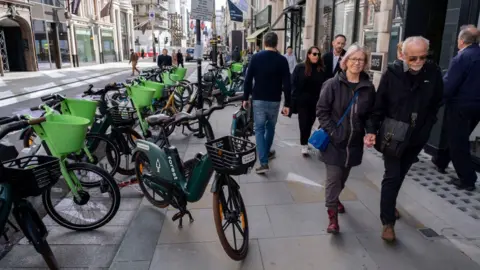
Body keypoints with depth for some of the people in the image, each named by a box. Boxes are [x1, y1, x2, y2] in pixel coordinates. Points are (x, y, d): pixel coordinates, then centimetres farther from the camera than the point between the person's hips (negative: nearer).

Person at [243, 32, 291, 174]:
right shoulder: (282, 60, -4)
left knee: (259, 129, 2)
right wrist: (287, 104, -3)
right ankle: (266, 153, 36)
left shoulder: (256, 57, -2)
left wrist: (245, 98, 7)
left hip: (258, 99, 0)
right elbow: (287, 84, -7)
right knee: (270, 127, 21)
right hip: (274, 100, 1)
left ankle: (264, 162, -7)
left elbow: (248, 79, -2)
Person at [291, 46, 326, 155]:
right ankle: (304, 145, 8)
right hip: (302, 101, -2)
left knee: (309, 123, 12)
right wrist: (294, 100, -11)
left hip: (316, 102, 2)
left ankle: (305, 142, 29)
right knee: (304, 123, -2)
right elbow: (293, 84, -4)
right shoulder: (300, 67, -3)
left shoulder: (322, 69, 2)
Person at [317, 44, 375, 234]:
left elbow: (371, 114, 10)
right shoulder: (333, 84, -9)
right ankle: (332, 215, 8)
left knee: (343, 176, 19)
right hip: (334, 141, -4)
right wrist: (331, 131, -15)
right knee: (333, 178, -3)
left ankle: (335, 198, 46)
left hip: (354, 142, 4)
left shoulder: (368, 88, 1)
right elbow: (321, 110, -8)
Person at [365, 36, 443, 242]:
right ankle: (388, 222, 6)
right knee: (392, 176, -2)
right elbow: (378, 105, -10)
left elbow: (437, 103, 6)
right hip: (393, 135, -3)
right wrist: (371, 130, -18)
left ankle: (389, 205, 41)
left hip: (417, 137, 3)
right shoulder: (392, 74, -13)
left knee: (400, 175, 19)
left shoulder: (434, 73, -6)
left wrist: (426, 127, 1)